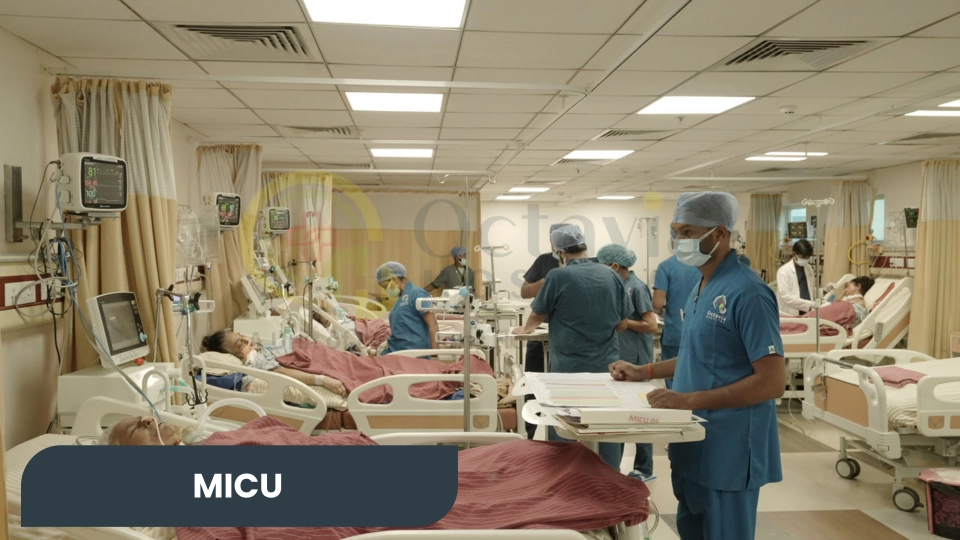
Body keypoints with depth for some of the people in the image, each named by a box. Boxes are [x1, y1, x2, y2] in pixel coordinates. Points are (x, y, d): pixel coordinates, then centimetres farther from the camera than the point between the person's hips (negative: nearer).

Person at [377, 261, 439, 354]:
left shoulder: (416, 294, -8)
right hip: (396, 352, 9)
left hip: (413, 354, -8)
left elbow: (433, 325, -15)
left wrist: (435, 353, -21)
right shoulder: (402, 298, 18)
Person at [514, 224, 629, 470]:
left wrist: (525, 329, 25)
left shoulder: (558, 276, -10)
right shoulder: (612, 276, 2)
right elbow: (622, 325, 9)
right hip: (607, 365, 4)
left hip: (570, 367, -4)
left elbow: (537, 315, 4)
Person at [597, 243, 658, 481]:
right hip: (620, 357, 8)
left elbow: (652, 326, -18)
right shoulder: (619, 285, 8)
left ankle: (644, 469, 15)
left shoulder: (636, 287, -15)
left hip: (636, 360, -8)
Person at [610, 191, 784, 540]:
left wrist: (690, 400, -27)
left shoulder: (747, 293, -20)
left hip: (728, 451, -9)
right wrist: (646, 372, 9)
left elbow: (771, 382, -23)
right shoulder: (700, 288, 9)